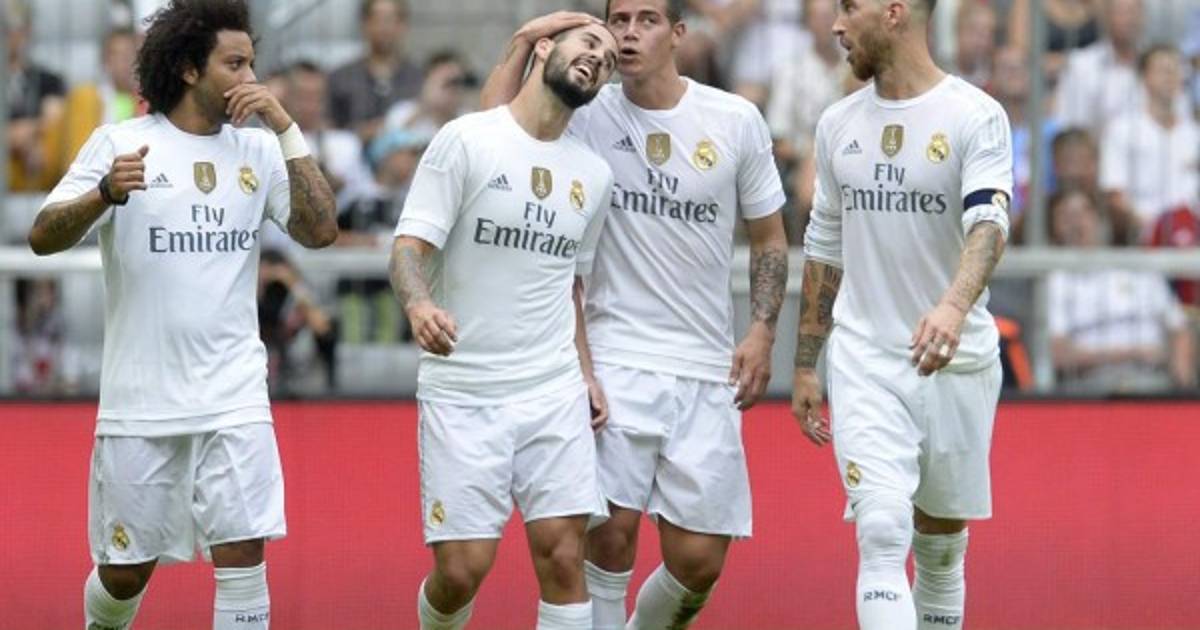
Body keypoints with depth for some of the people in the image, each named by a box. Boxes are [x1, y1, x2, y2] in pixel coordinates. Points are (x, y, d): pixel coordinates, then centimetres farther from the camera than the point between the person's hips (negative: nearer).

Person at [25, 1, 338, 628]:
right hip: (139, 400, -2)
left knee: (243, 559, -9)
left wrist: (287, 129, -10)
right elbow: (43, 237, -10)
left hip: (233, 399, 2)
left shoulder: (258, 148, 6)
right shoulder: (120, 143, -3)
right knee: (126, 572, 8)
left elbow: (320, 229, -4)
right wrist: (105, 193, -29)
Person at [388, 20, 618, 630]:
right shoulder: (466, 140, -5)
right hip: (462, 391, -4)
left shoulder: (593, 174, 12)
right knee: (462, 570, -6)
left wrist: (586, 373, 12)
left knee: (563, 558, -6)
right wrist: (418, 304, -32)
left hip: (555, 395, 4)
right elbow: (409, 246, -11)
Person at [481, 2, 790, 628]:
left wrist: (763, 328, 0)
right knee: (611, 529, -16)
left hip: (707, 368, 2)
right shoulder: (588, 115, -1)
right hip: (617, 358, -2)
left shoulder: (736, 120, 3)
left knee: (698, 561, 2)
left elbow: (769, 236, 12)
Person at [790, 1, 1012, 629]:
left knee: (941, 547, 9)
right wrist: (804, 365, 16)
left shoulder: (975, 116, -7)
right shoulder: (839, 123, 7)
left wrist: (954, 306, -41)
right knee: (882, 535, -15)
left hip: (957, 364, -2)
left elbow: (988, 223, -22)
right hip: (864, 361, 2)